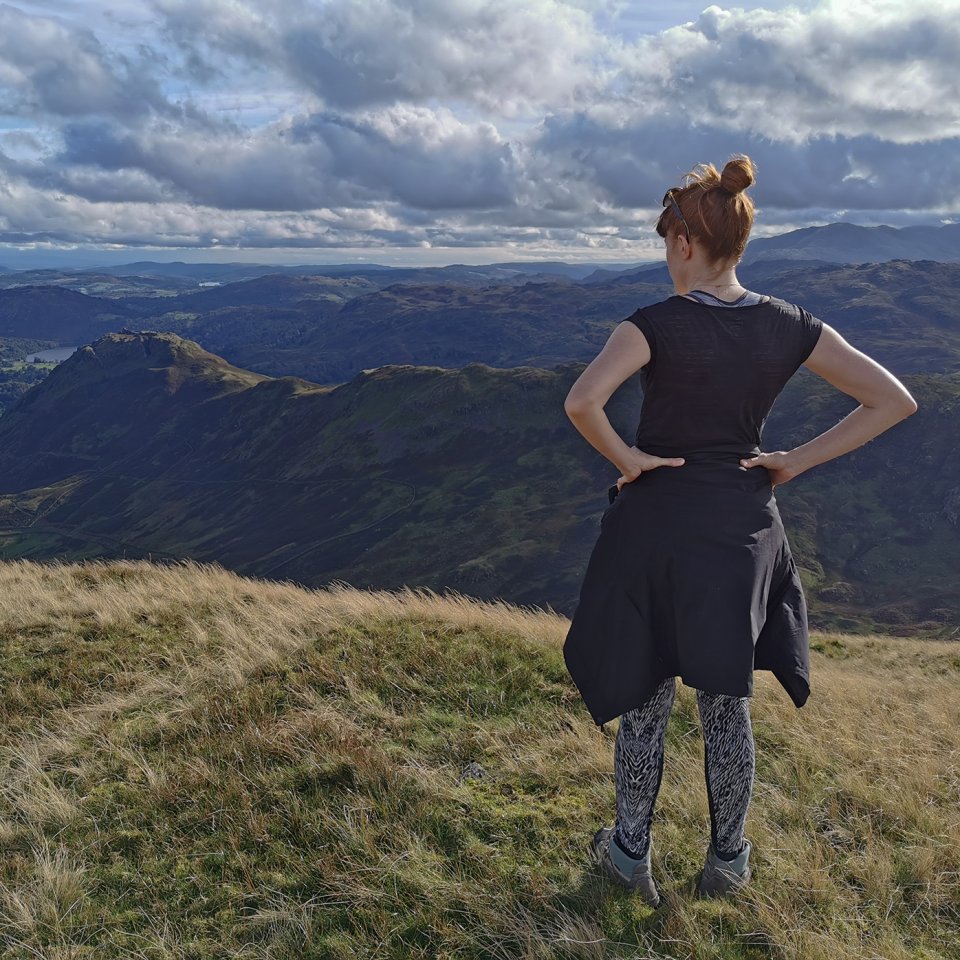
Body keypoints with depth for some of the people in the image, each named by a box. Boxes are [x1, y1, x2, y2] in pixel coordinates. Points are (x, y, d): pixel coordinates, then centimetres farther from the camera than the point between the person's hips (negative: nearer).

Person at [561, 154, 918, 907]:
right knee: (728, 704, 18)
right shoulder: (792, 328, -3)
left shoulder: (656, 326, -15)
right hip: (744, 529, 4)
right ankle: (728, 861, 33)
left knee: (646, 699, 13)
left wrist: (625, 459, -13)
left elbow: (581, 402, -30)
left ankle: (631, 853, 29)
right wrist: (799, 461, -1)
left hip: (657, 525, -3)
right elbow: (894, 401, -1)